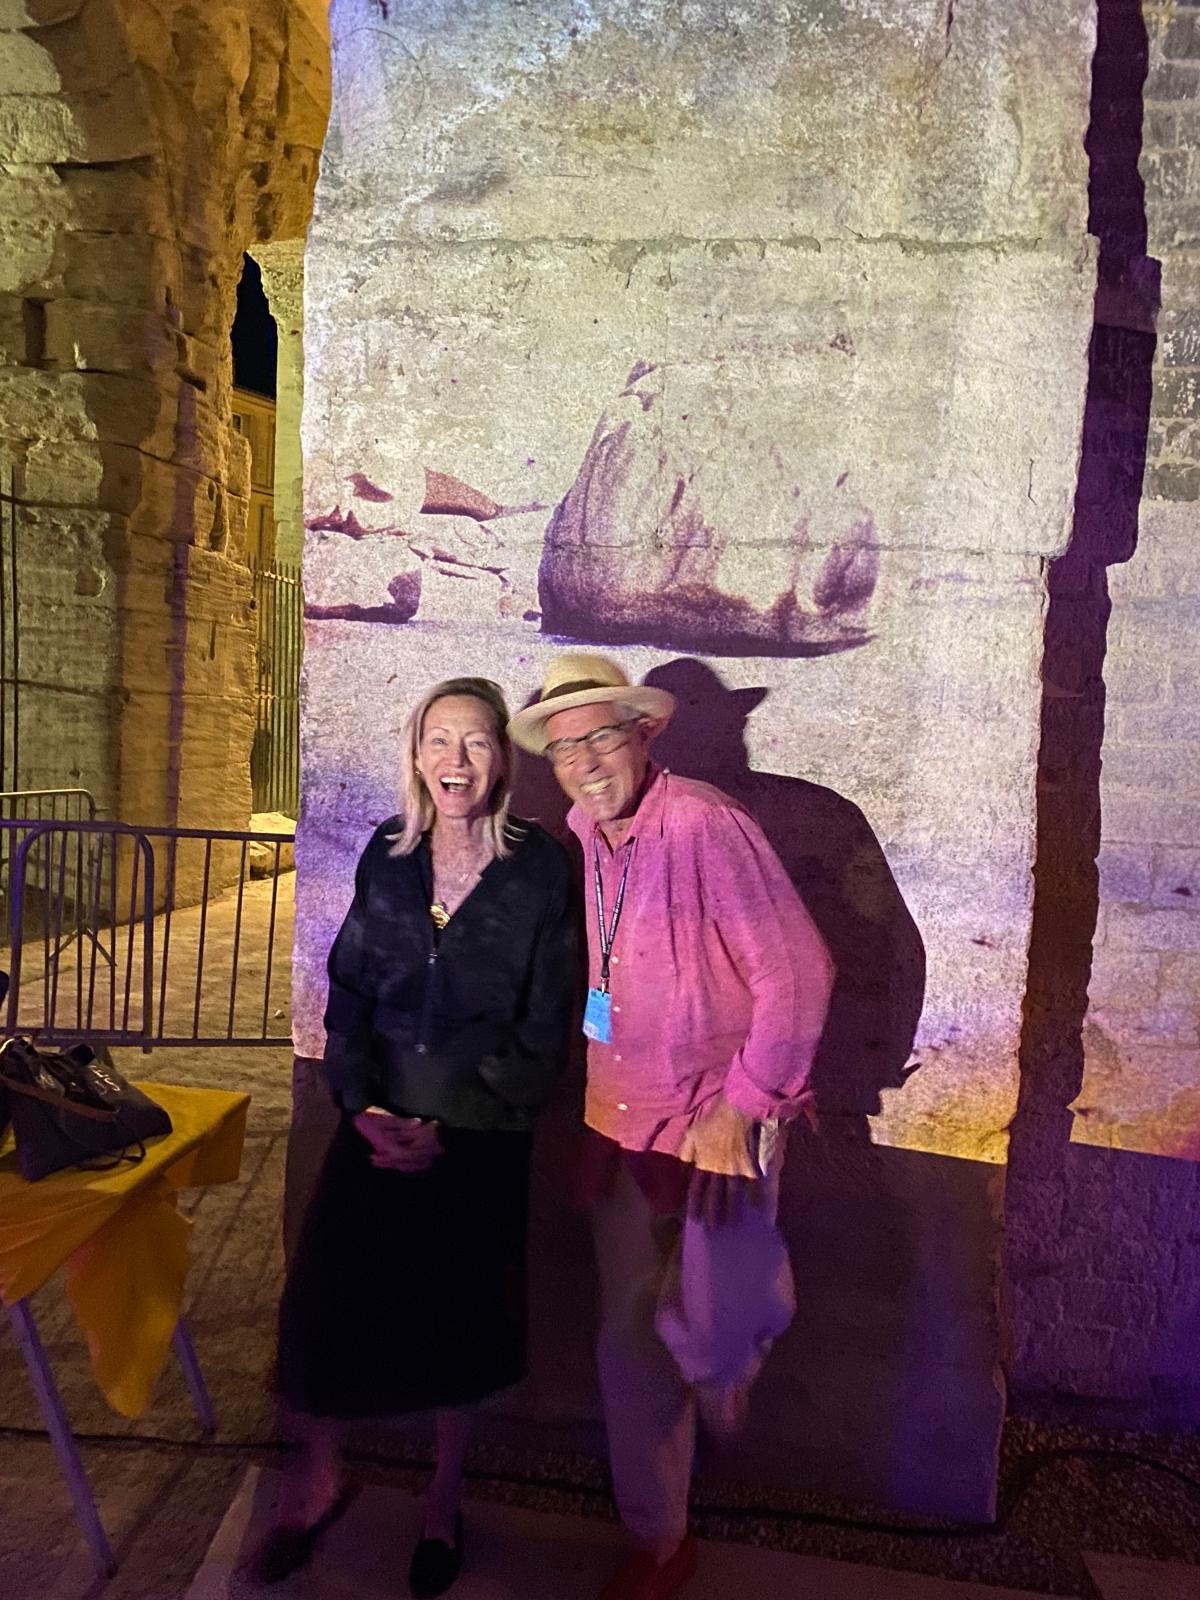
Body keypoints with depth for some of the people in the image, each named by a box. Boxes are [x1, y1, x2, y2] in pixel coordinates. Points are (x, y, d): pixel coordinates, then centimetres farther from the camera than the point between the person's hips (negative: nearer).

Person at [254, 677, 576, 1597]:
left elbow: (543, 1031, -8)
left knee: (458, 1320, 11)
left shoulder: (541, 871, -10)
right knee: (321, 1305, 0)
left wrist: (447, 1127, -11)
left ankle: (445, 1501, 39)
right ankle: (317, 1478, 31)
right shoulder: (387, 855, 0)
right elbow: (348, 994, 4)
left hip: (481, 1134, -2)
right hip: (378, 1119, 2)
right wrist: (363, 1105, -9)